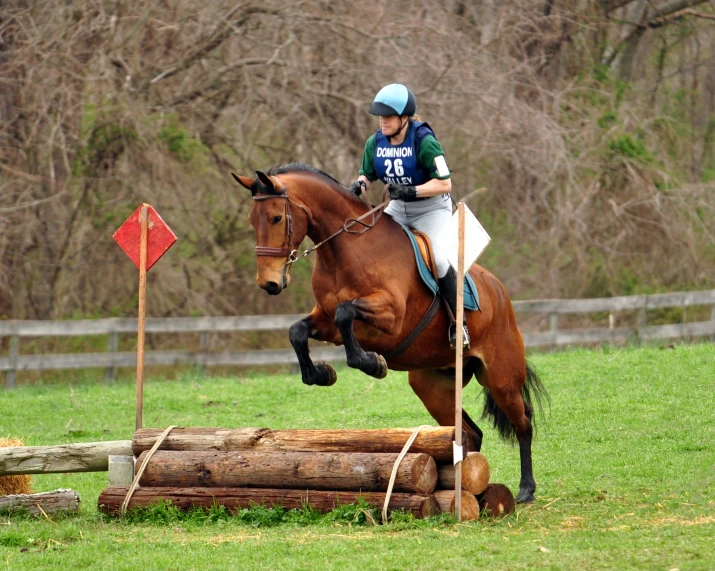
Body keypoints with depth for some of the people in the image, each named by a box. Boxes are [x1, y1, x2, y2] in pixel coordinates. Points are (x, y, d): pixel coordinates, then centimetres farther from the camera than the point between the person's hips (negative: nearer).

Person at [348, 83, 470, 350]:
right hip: (397, 209, 6)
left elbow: (444, 184, -22)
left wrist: (411, 191, -34)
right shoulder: (375, 143, -4)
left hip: (432, 208, -6)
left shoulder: (425, 142, -22)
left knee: (437, 258, -26)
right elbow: (367, 175, 10)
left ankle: (458, 323, -14)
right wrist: (358, 185, -14)